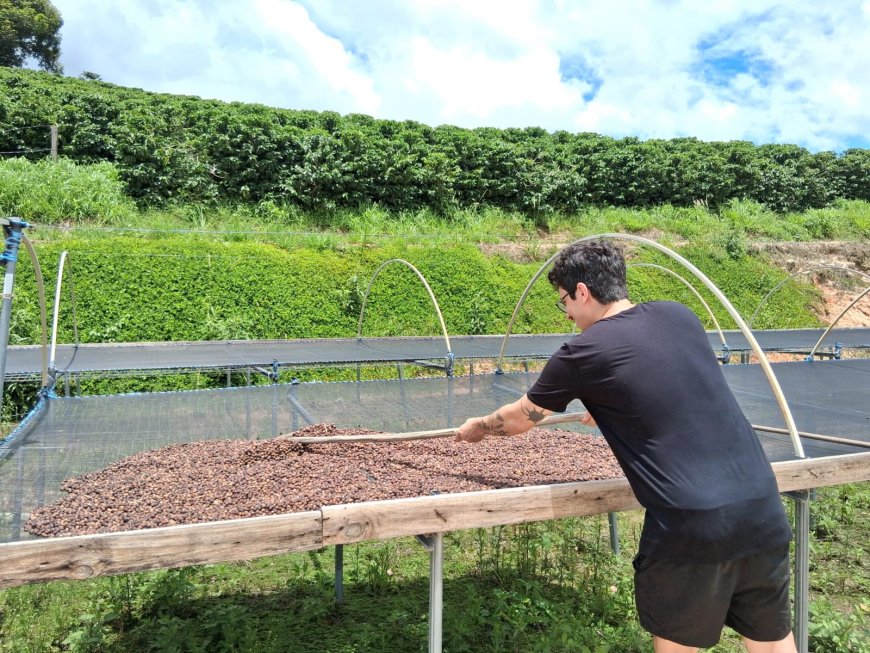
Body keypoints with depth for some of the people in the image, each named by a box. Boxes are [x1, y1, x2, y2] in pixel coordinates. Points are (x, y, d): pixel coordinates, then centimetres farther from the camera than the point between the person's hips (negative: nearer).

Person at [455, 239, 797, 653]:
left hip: (691, 521, -5)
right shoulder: (679, 316, 8)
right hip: (762, 504, 6)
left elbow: (517, 420, 7)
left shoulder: (582, 352, -8)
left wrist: (476, 428, 28)